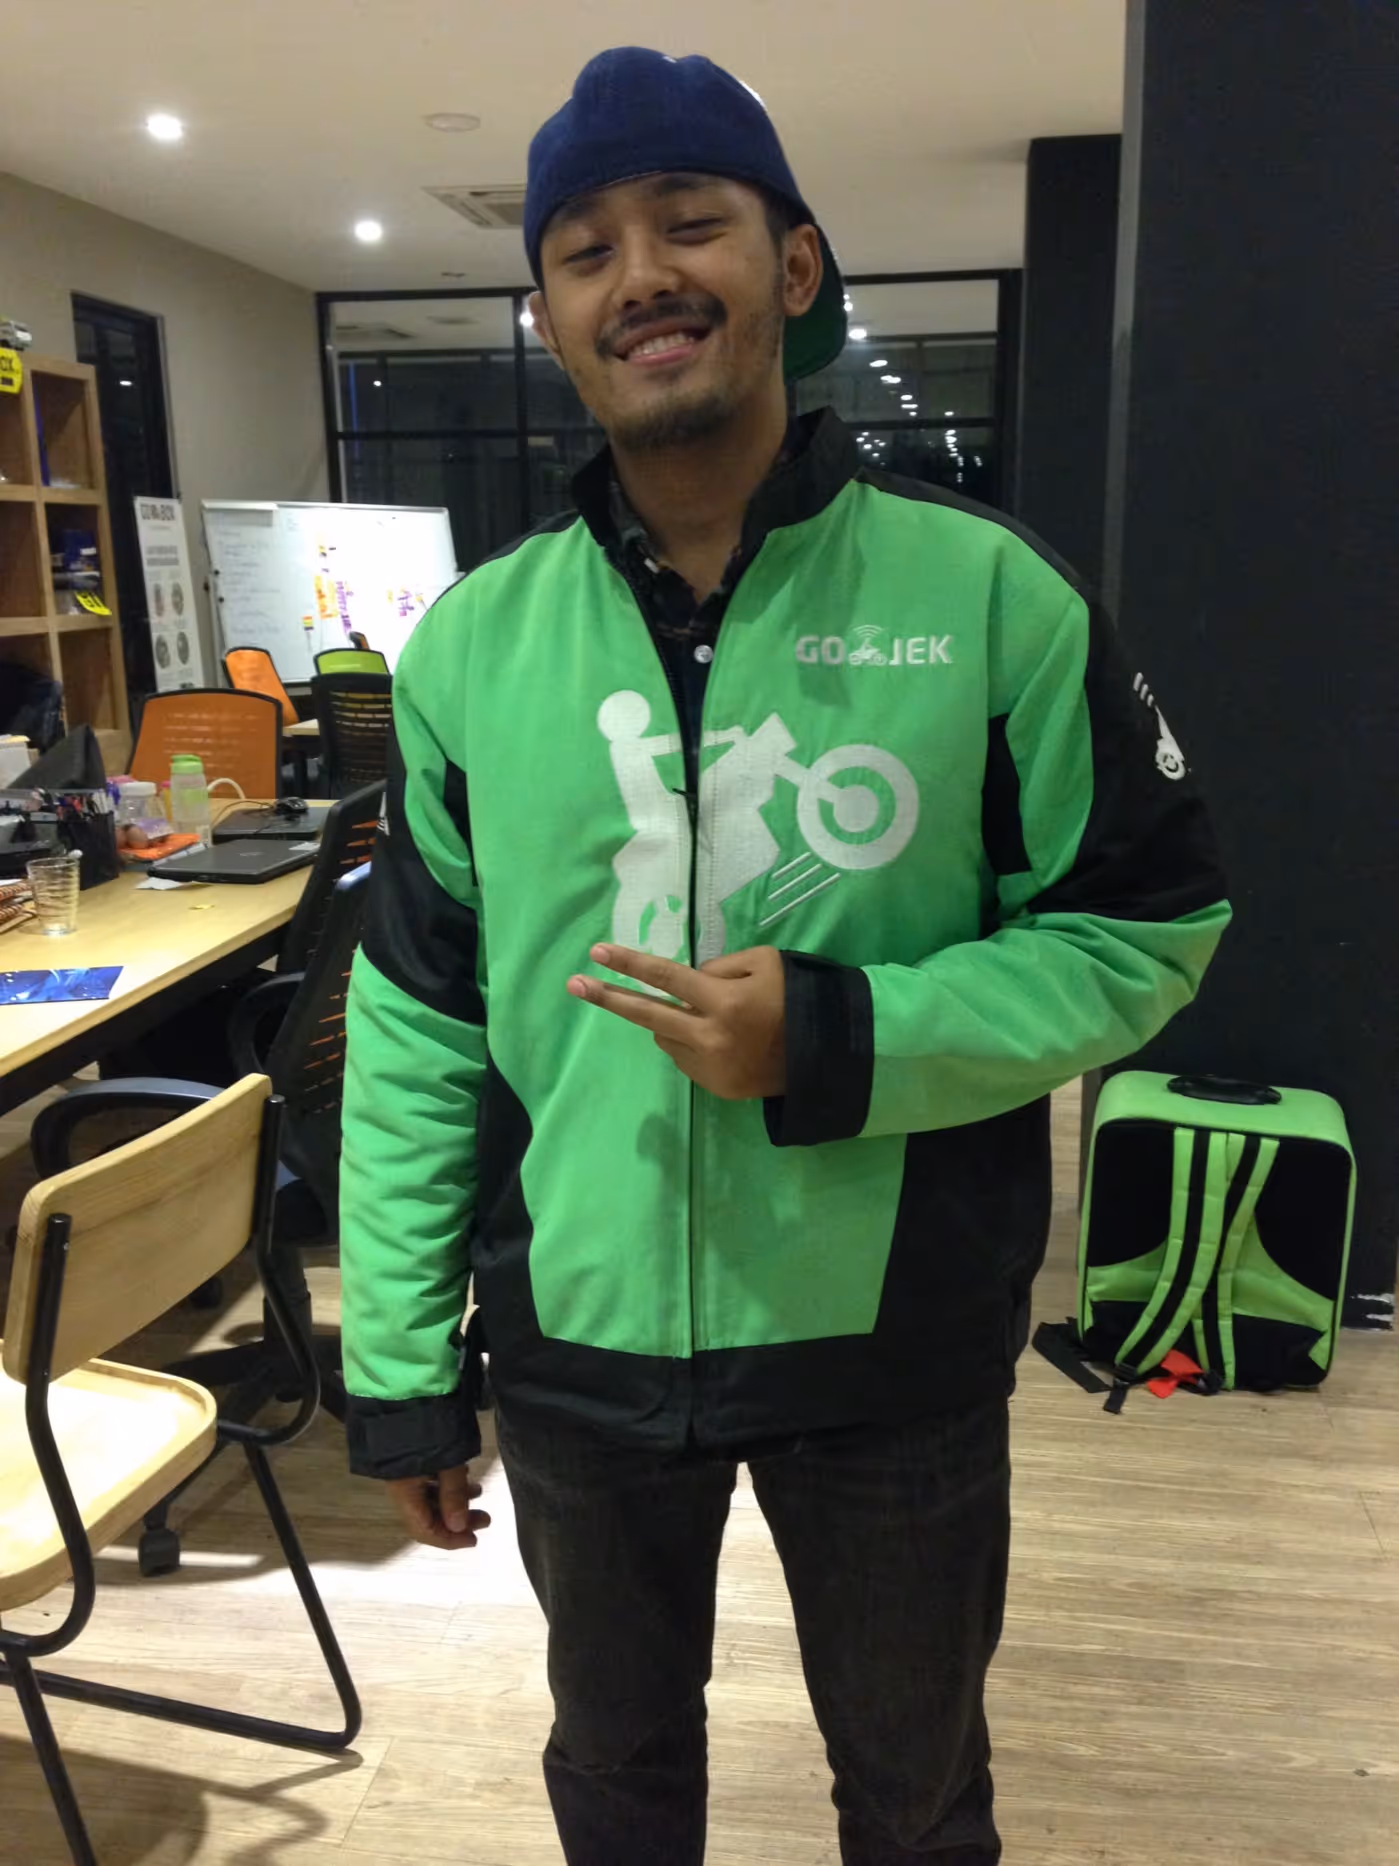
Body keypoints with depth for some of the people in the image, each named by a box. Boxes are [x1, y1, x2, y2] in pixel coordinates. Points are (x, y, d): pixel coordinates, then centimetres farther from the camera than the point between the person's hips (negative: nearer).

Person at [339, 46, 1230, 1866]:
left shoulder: (987, 593, -10)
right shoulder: (472, 640, -3)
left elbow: (1150, 926, -6)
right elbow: (416, 1027, 1)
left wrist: (845, 1045, -21)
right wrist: (399, 1361, 2)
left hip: (898, 1356, -1)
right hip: (577, 1355, 2)